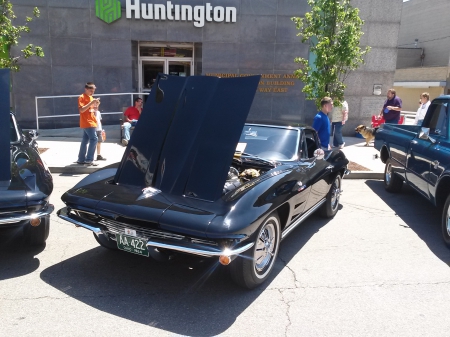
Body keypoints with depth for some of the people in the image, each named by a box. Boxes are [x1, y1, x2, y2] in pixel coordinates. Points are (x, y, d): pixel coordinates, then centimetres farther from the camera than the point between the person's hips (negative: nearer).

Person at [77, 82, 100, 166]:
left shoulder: (91, 97, 17)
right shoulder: (82, 97, -10)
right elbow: (81, 110, -20)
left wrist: (95, 103, 6)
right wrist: (91, 103, -25)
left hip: (90, 122, 9)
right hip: (86, 123, -9)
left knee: (85, 140, 11)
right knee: (94, 139, -14)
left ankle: (81, 159, 16)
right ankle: (89, 160, -13)